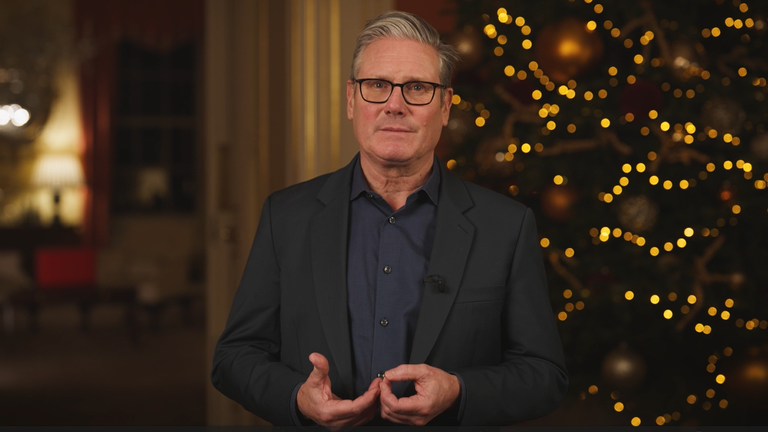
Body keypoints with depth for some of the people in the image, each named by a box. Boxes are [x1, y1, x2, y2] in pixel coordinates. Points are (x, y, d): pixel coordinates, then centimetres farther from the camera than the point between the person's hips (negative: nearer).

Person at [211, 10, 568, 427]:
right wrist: (297, 399, -18)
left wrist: (456, 393, -20)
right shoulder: (287, 216, -1)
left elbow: (545, 374, -4)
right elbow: (236, 355, 0)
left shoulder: (507, 225, -5)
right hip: (318, 422, 1)